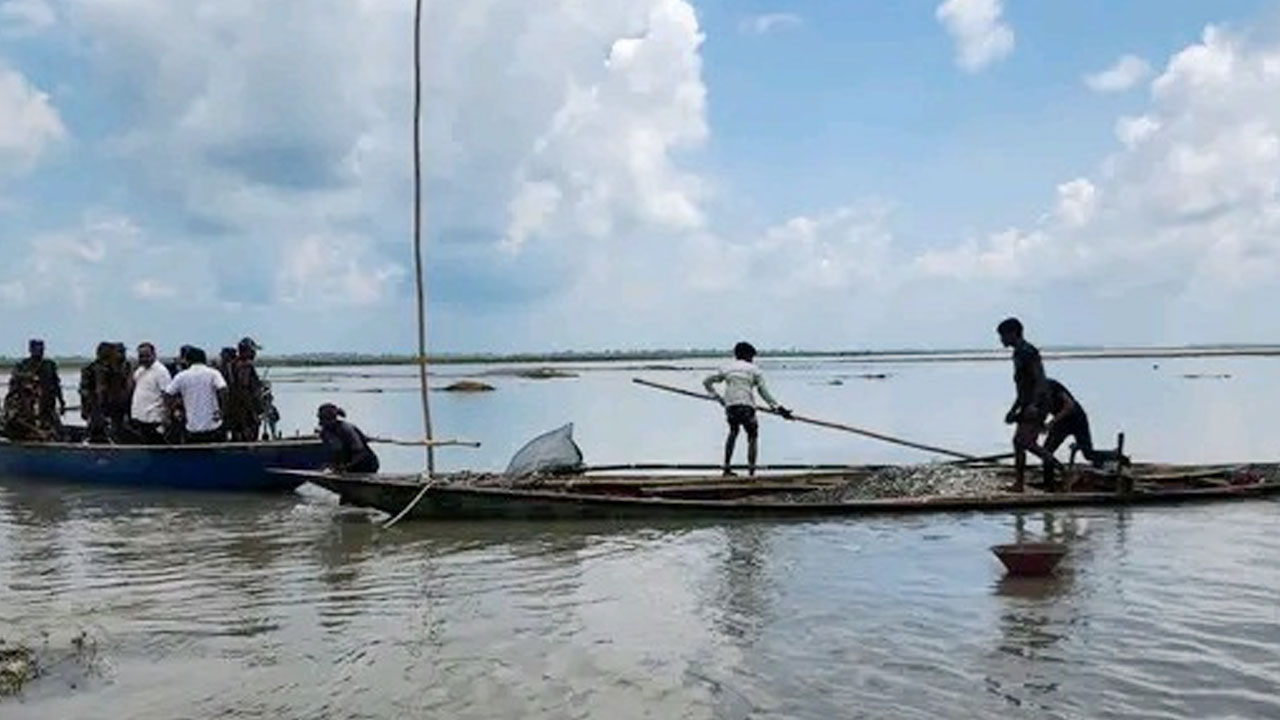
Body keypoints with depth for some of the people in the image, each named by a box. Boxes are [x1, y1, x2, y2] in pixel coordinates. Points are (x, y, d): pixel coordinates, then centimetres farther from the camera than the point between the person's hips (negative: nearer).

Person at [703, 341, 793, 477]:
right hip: (746, 406, -3)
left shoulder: (726, 368, 16)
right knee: (753, 436, 12)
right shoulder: (754, 369, 9)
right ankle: (751, 470, 0)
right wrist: (777, 408, 2)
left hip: (730, 406, 3)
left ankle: (727, 467, 23)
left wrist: (717, 397, 19)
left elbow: (707, 382, 14)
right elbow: (764, 392, 1)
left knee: (733, 432, 27)